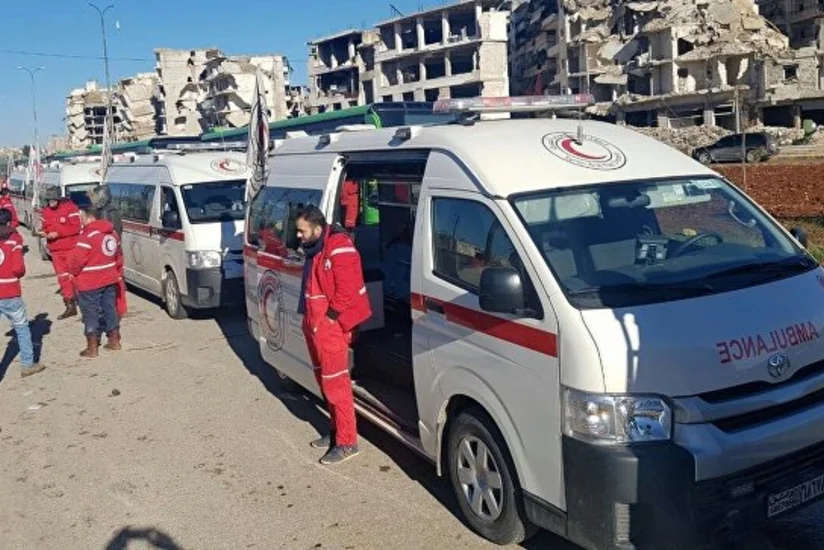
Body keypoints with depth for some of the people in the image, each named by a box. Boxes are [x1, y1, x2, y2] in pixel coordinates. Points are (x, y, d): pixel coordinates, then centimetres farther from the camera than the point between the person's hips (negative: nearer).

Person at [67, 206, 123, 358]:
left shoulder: (88, 235, -18)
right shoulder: (112, 233, 9)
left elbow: (78, 259, -21)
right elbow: (119, 256, 17)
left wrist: (73, 270, -2)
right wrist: (116, 273, 25)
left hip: (90, 283, -8)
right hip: (110, 280, 8)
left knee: (90, 313, 1)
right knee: (110, 309, 16)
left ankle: (92, 348, 5)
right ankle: (114, 341, 24)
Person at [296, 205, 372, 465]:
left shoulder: (338, 248, -18)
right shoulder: (315, 249, 14)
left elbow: (347, 289, -23)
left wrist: (329, 317, -17)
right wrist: (310, 318, 14)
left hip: (330, 326, -10)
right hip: (315, 324, 10)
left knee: (335, 383, -6)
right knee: (325, 380, 16)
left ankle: (347, 442, 2)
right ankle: (336, 430, 29)